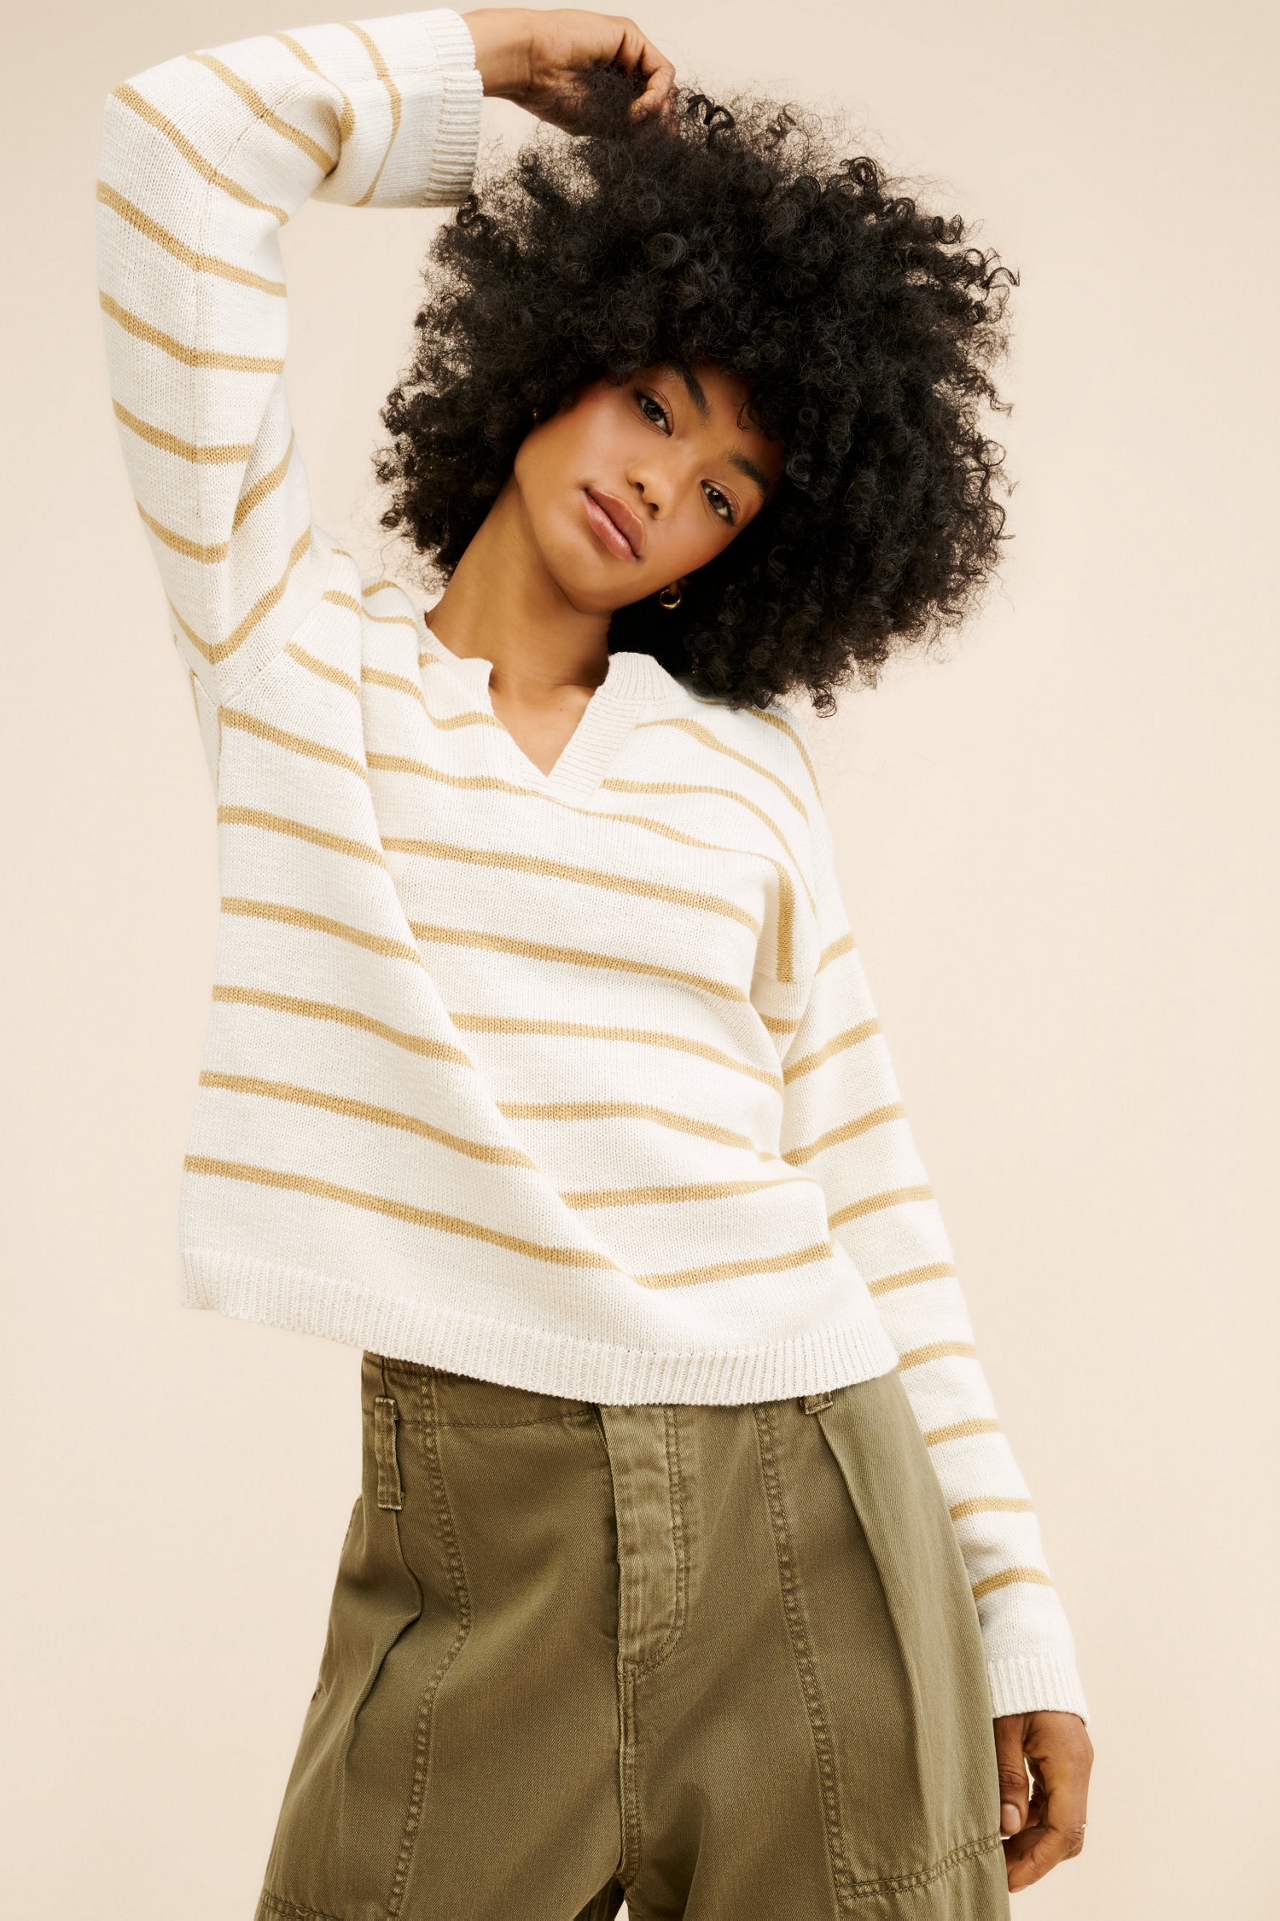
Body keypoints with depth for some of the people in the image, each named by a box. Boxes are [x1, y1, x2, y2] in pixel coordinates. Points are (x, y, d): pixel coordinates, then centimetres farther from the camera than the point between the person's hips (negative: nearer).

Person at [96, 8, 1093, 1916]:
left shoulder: (750, 772, 10)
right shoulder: (291, 647, 7)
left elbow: (870, 1196, 10)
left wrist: (1018, 1614, 8)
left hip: (818, 1536, 2)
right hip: (478, 1545, -1)